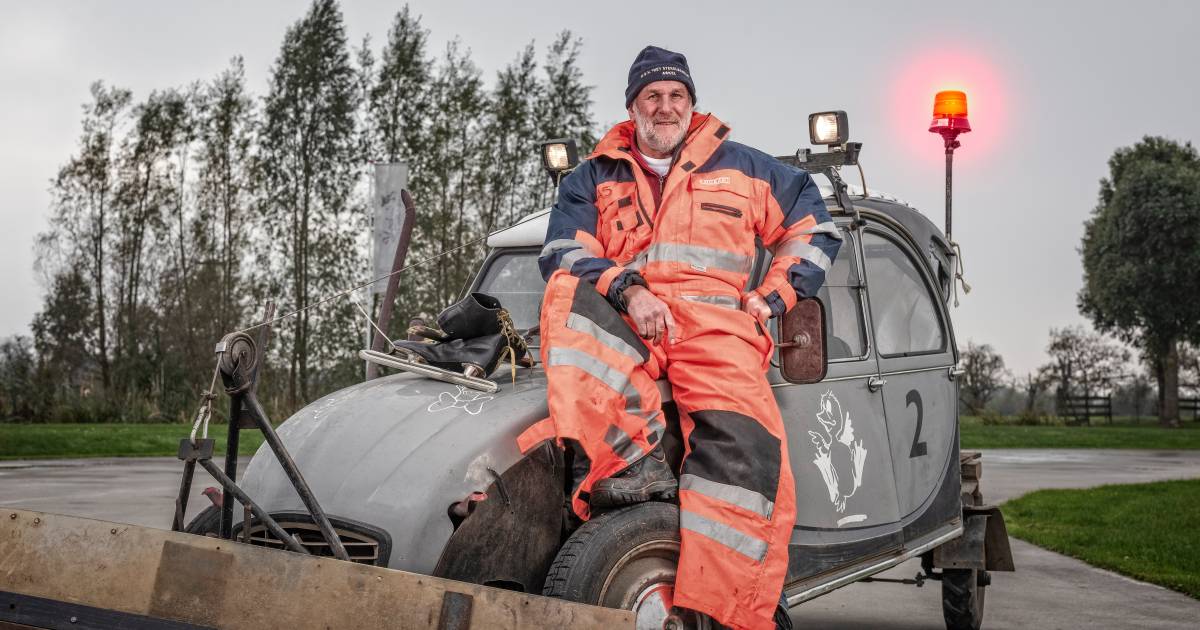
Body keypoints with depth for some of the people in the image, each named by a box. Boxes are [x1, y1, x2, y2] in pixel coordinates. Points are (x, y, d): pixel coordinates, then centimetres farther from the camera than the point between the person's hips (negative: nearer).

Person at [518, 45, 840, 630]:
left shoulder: (742, 167, 20)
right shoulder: (593, 178, 18)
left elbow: (815, 227, 23)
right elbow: (563, 254, 2)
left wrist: (772, 296, 8)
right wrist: (628, 292, -16)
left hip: (714, 324, -1)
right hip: (622, 324, 1)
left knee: (745, 446, -30)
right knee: (568, 295, -34)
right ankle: (632, 458, -36)